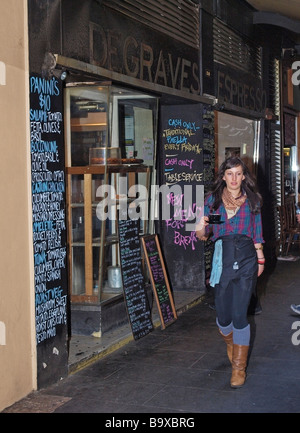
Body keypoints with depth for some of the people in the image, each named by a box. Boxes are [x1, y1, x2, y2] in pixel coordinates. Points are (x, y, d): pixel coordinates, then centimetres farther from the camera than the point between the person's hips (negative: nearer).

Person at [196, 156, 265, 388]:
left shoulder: (252, 199, 9)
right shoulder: (212, 199, 8)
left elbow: (257, 232, 14)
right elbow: (202, 236, 8)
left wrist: (260, 259, 12)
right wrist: (200, 229, -14)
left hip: (246, 258, -1)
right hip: (222, 258, 1)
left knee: (240, 314, -6)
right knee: (223, 314, 3)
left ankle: (239, 366, 7)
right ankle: (230, 342, 39)